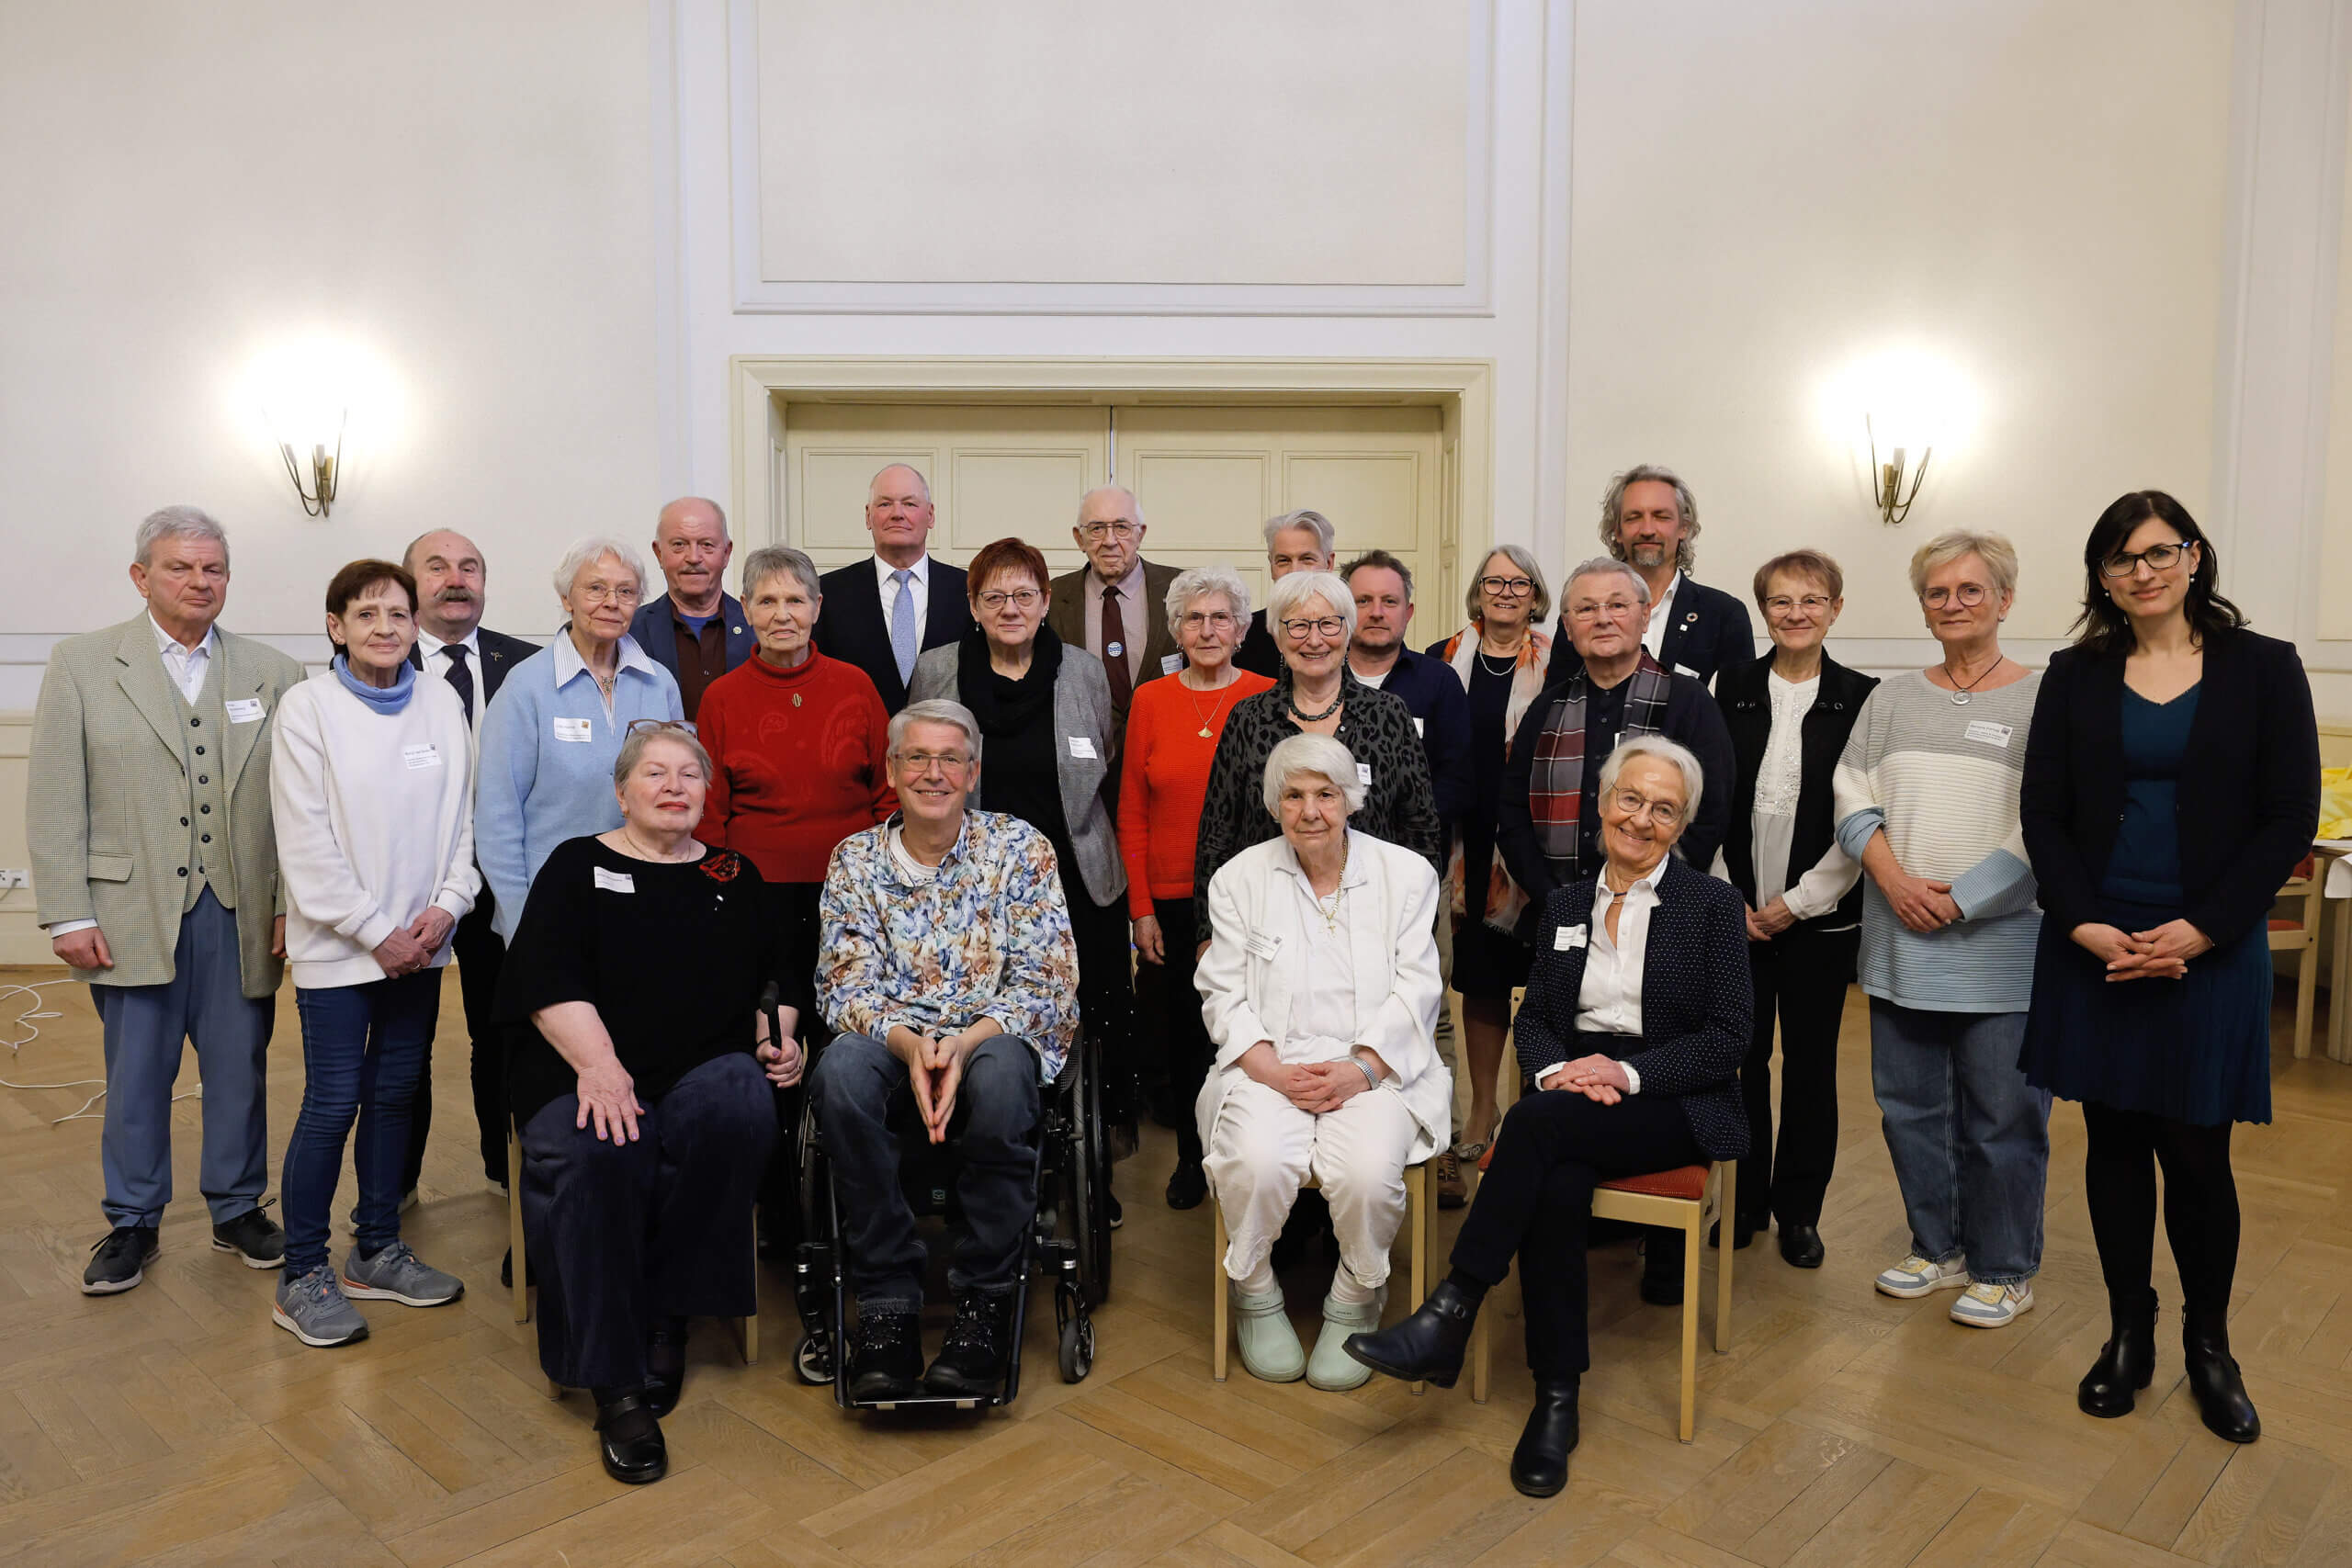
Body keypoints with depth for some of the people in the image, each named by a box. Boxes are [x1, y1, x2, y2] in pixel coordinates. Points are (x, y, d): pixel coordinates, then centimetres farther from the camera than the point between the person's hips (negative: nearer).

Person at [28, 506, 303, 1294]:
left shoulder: (273, 673, 5)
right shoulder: (82, 665, 3)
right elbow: (56, 802, 0)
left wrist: (292, 902, -4)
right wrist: (68, 915, -5)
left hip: (244, 916, 1)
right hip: (132, 915, -1)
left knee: (240, 1070, 10)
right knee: (136, 1077, 9)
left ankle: (237, 1208, 26)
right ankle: (132, 1222, 25)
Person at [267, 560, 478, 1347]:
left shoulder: (442, 702, 3)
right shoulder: (307, 707, -7)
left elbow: (459, 815, 6)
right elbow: (306, 844, -10)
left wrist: (446, 906, -7)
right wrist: (374, 931, -12)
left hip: (419, 941, 4)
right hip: (338, 947, -4)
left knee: (395, 1095, 12)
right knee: (333, 1104, -2)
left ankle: (377, 1252, 26)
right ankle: (302, 1276, 12)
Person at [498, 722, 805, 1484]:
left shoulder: (734, 876, 22)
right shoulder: (578, 865, 12)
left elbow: (780, 974, 21)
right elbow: (546, 977, -2)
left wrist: (776, 1036, -1)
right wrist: (597, 1063, -19)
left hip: (707, 1068, 2)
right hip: (589, 1066, -2)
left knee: (740, 1110, -33)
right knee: (591, 1153, -34)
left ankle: (668, 1315, -15)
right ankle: (615, 1385, -24)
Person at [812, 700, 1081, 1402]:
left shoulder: (1020, 848, 3)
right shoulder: (855, 858, 8)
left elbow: (1048, 982, -4)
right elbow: (846, 987, 0)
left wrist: (964, 1044, -21)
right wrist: (911, 1045, -21)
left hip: (993, 1039, -1)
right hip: (891, 1045, 2)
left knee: (1002, 1073, -37)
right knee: (841, 1069, -33)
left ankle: (986, 1303, -22)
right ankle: (887, 1302, -23)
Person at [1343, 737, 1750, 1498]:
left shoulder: (1712, 904, 2)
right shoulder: (1566, 904, 15)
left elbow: (1728, 1037, -4)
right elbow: (1534, 1018, 12)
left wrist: (1628, 1072, -17)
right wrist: (1557, 1069, -11)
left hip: (1674, 1102, -3)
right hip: (1575, 1093, 3)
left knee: (1539, 1122, -34)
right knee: (1556, 1187, -32)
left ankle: (1448, 1319, -28)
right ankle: (1556, 1401, -22)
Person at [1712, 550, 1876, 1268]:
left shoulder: (1863, 698, 0)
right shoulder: (1729, 688, 3)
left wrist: (1799, 900, -7)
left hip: (1819, 913, -1)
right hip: (1735, 913, 1)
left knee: (1810, 1062, 8)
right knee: (1740, 1056, 5)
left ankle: (1799, 1210, 22)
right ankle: (1743, 1200, 21)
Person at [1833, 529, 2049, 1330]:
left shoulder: (2042, 700, -2)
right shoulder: (1891, 699, 12)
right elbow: (1851, 795, 6)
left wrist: (1960, 900, -15)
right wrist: (1893, 877, -9)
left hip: (1999, 946, -4)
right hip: (1900, 944, 5)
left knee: (2001, 1113, 4)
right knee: (1909, 1104, 12)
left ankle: (2003, 1270, 22)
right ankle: (1938, 1249, 30)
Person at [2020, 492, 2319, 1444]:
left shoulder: (2263, 669, 1)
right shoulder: (2075, 677, 5)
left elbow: (2289, 820, -3)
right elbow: (2044, 815, 2)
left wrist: (2200, 930, -13)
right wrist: (2088, 925, -11)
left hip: (2211, 950, -1)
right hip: (2094, 947, 2)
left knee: (2196, 1153, 3)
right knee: (2114, 1142, 9)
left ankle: (2208, 1344, 25)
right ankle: (2128, 1334, 25)